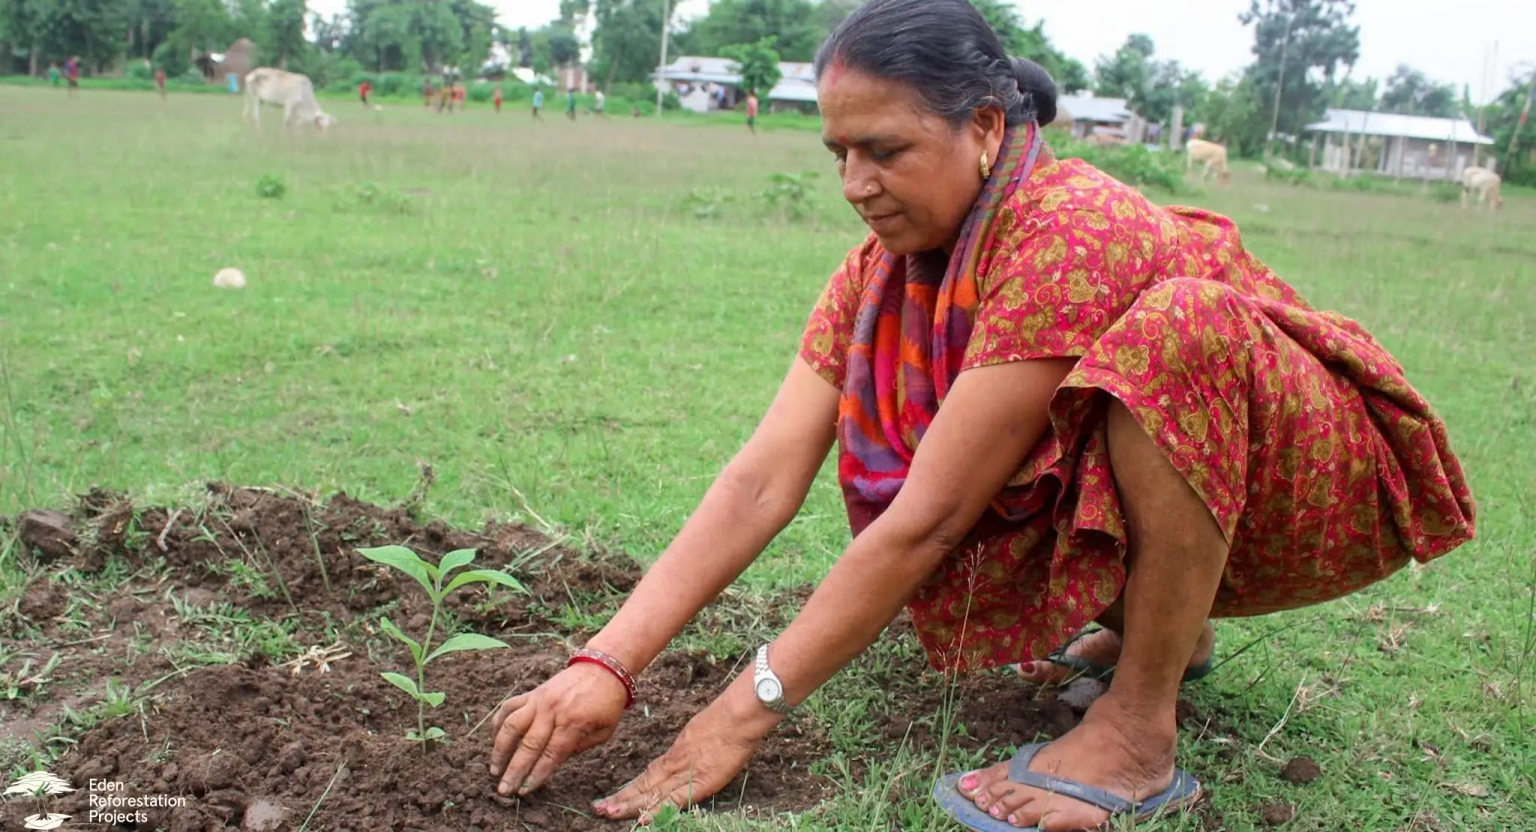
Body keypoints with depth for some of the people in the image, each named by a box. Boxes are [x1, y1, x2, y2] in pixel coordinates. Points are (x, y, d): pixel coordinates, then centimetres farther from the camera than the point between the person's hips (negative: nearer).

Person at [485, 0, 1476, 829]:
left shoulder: (1071, 235, -30)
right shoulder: (881, 268, -7)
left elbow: (927, 520, -32)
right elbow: (761, 482, -16)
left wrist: (749, 708, -28)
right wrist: (608, 663, -25)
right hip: (1150, 500, 7)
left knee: (1178, 323, -35)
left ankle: (1142, 732, -21)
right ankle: (1149, 626, 11)